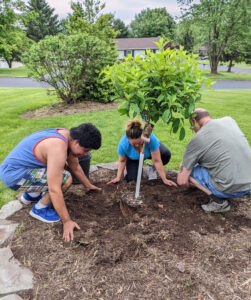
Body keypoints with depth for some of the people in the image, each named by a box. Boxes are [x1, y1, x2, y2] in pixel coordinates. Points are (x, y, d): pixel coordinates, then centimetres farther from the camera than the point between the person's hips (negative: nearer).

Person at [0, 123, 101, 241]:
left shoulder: (68, 136, -2)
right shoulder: (58, 148, -31)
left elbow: (75, 166, 13)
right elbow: (54, 190, -29)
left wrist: (88, 186, 23)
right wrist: (67, 221, -20)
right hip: (13, 175, -9)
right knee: (65, 179, -21)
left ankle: (31, 195, 24)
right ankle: (39, 209, 3)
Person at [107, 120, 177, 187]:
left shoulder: (151, 138, -41)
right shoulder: (123, 144, -36)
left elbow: (156, 161, -34)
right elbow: (122, 161, -16)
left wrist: (165, 180, -30)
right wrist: (118, 178, -18)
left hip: (150, 152, 0)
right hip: (133, 158, 0)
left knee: (166, 154, -29)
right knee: (132, 179, -16)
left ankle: (153, 168, 2)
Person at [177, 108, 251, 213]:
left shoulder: (196, 140, -10)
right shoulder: (230, 120, 5)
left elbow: (182, 181, -5)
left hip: (230, 189, -7)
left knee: (185, 168, 4)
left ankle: (219, 202, -1)